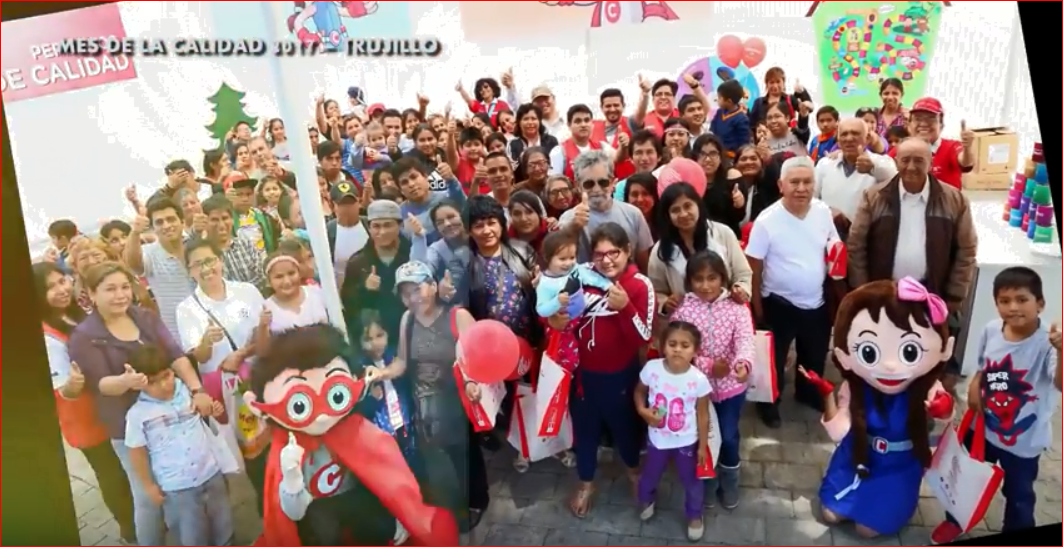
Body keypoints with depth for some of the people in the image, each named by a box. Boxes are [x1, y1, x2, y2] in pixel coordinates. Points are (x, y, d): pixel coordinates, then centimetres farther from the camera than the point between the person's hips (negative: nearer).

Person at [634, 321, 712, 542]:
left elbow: (702, 415, -11)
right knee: (650, 475, 26)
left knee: (691, 481, 20)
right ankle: (647, 500, 59)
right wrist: (642, 411, -19)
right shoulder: (651, 369, -21)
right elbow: (639, 392, 0)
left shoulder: (698, 380, -24)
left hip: (686, 442, -2)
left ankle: (695, 515, 49)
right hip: (657, 439, 2)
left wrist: (703, 446, -4)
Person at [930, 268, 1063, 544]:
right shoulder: (991, 330, -9)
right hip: (983, 426, 5)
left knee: (1019, 498, 16)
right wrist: (974, 386, -11)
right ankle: (955, 521, 49)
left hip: (1024, 439, -4)